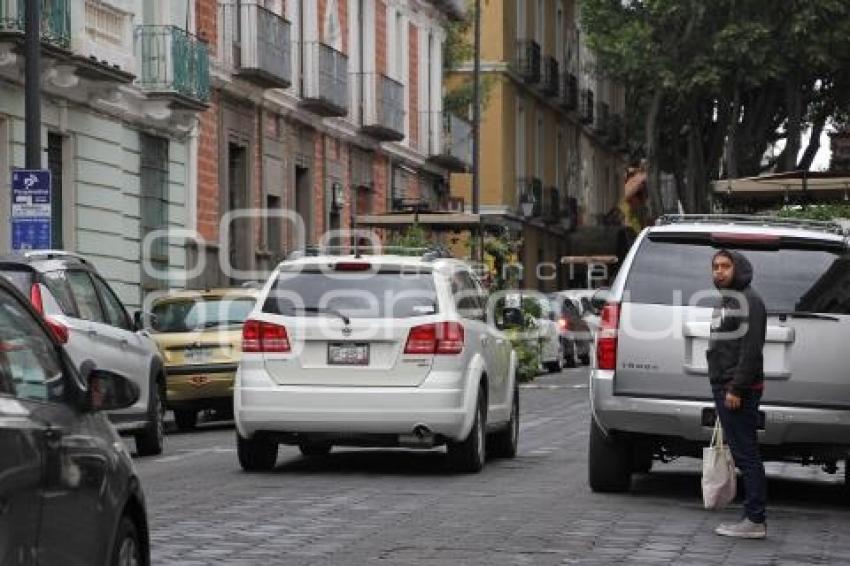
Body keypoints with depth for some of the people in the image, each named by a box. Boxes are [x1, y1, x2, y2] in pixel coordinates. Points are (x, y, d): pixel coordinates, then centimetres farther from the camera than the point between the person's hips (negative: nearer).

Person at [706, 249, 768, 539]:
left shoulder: (748, 300, -10)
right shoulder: (726, 301, 21)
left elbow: (751, 349, -19)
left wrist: (736, 388, -23)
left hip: (739, 390, -10)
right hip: (724, 387, 10)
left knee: (746, 455, -9)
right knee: (743, 454, 10)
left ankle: (755, 521, -9)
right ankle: (753, 519, 13)